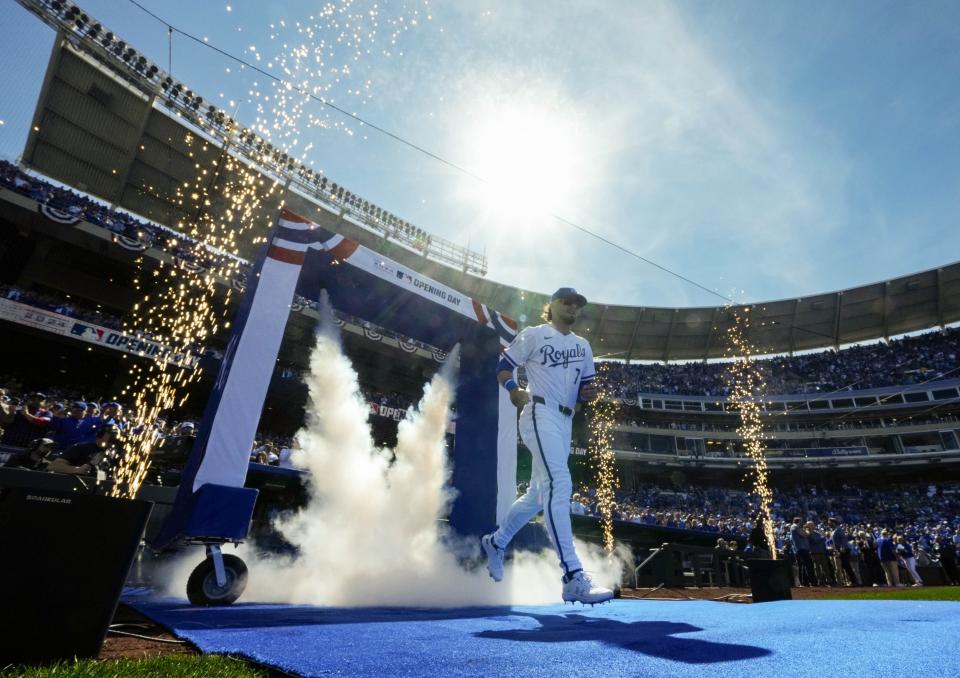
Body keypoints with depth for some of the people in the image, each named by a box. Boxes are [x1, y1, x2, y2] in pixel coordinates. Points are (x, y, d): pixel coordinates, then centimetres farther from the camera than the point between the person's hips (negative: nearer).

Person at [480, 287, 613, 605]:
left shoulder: (583, 346, 20)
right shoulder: (533, 335, 2)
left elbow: (584, 387, 21)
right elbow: (503, 366, 3)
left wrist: (589, 393, -2)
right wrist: (514, 390, -15)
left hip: (565, 424, 8)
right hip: (541, 414, -8)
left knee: (538, 495, 14)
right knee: (559, 486, -22)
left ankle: (495, 542, 33)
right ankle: (574, 578, -23)